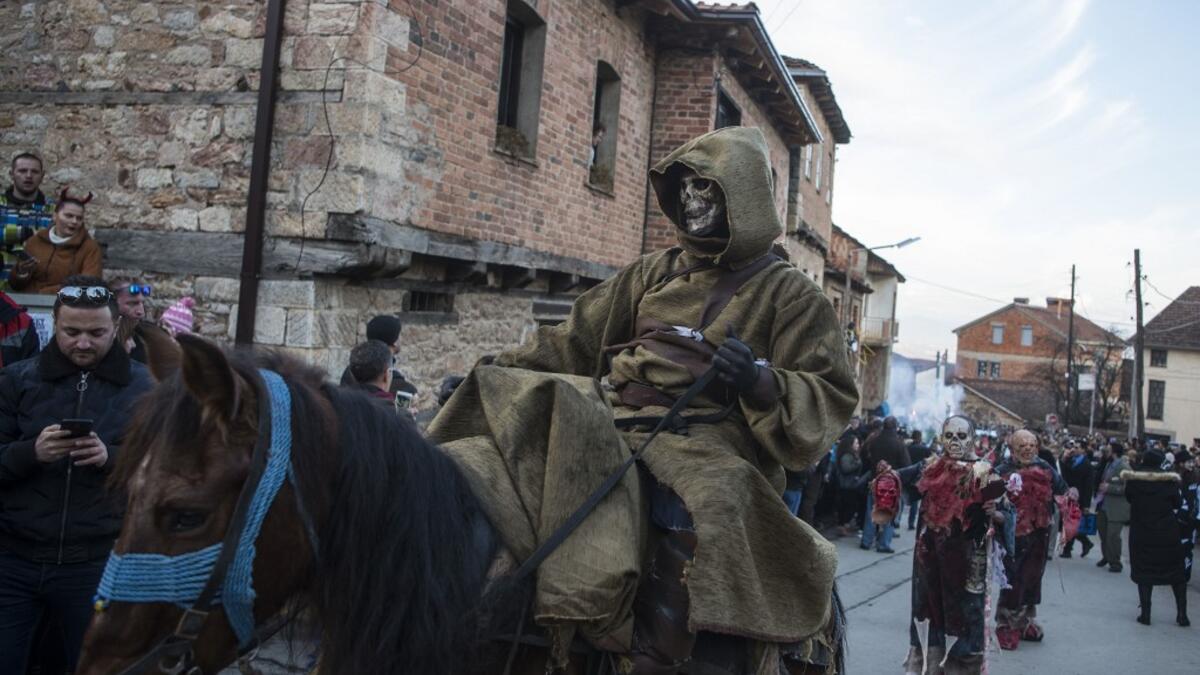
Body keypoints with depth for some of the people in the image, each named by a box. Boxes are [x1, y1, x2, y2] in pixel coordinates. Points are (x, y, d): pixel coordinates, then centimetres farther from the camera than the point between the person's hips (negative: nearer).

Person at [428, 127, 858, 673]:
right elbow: (575, 340, 22)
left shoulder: (789, 294, 8)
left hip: (708, 443, -4)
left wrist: (761, 382, -20)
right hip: (615, 422, 5)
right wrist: (501, 372, 12)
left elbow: (830, 398, 1)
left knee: (697, 506, -36)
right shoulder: (653, 274, 20)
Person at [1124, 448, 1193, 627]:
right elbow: (1181, 504, -4)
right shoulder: (1170, 480, -9)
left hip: (1141, 533, 0)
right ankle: (1182, 614, 14)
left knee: (1144, 572, 9)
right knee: (1177, 572, 14)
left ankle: (1145, 613, 5)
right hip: (1168, 534, 0)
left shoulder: (1133, 480, -6)